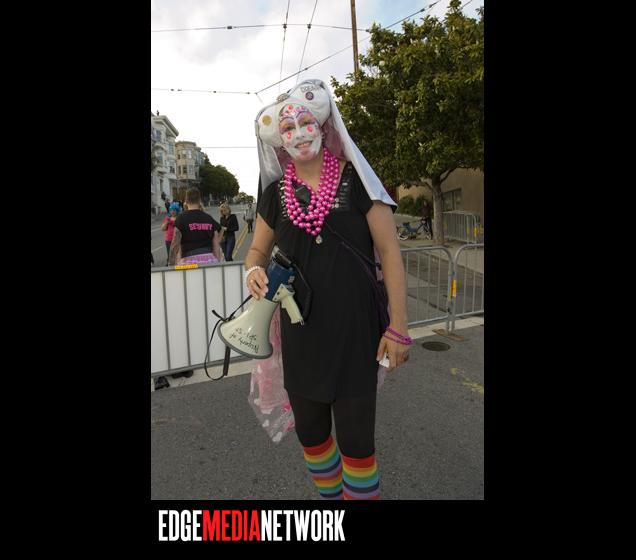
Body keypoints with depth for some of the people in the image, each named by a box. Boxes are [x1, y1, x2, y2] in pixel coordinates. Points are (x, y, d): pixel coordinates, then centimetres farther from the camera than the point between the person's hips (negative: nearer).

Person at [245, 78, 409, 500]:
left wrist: (398, 327, -10)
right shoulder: (275, 193, 4)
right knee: (310, 430, 17)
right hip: (300, 330, 4)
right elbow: (259, 249, 14)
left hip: (355, 327, -3)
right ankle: (330, 494, 45)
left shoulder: (355, 180, -5)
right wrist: (255, 271, -11)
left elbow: (390, 252, -6)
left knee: (356, 438, 3)